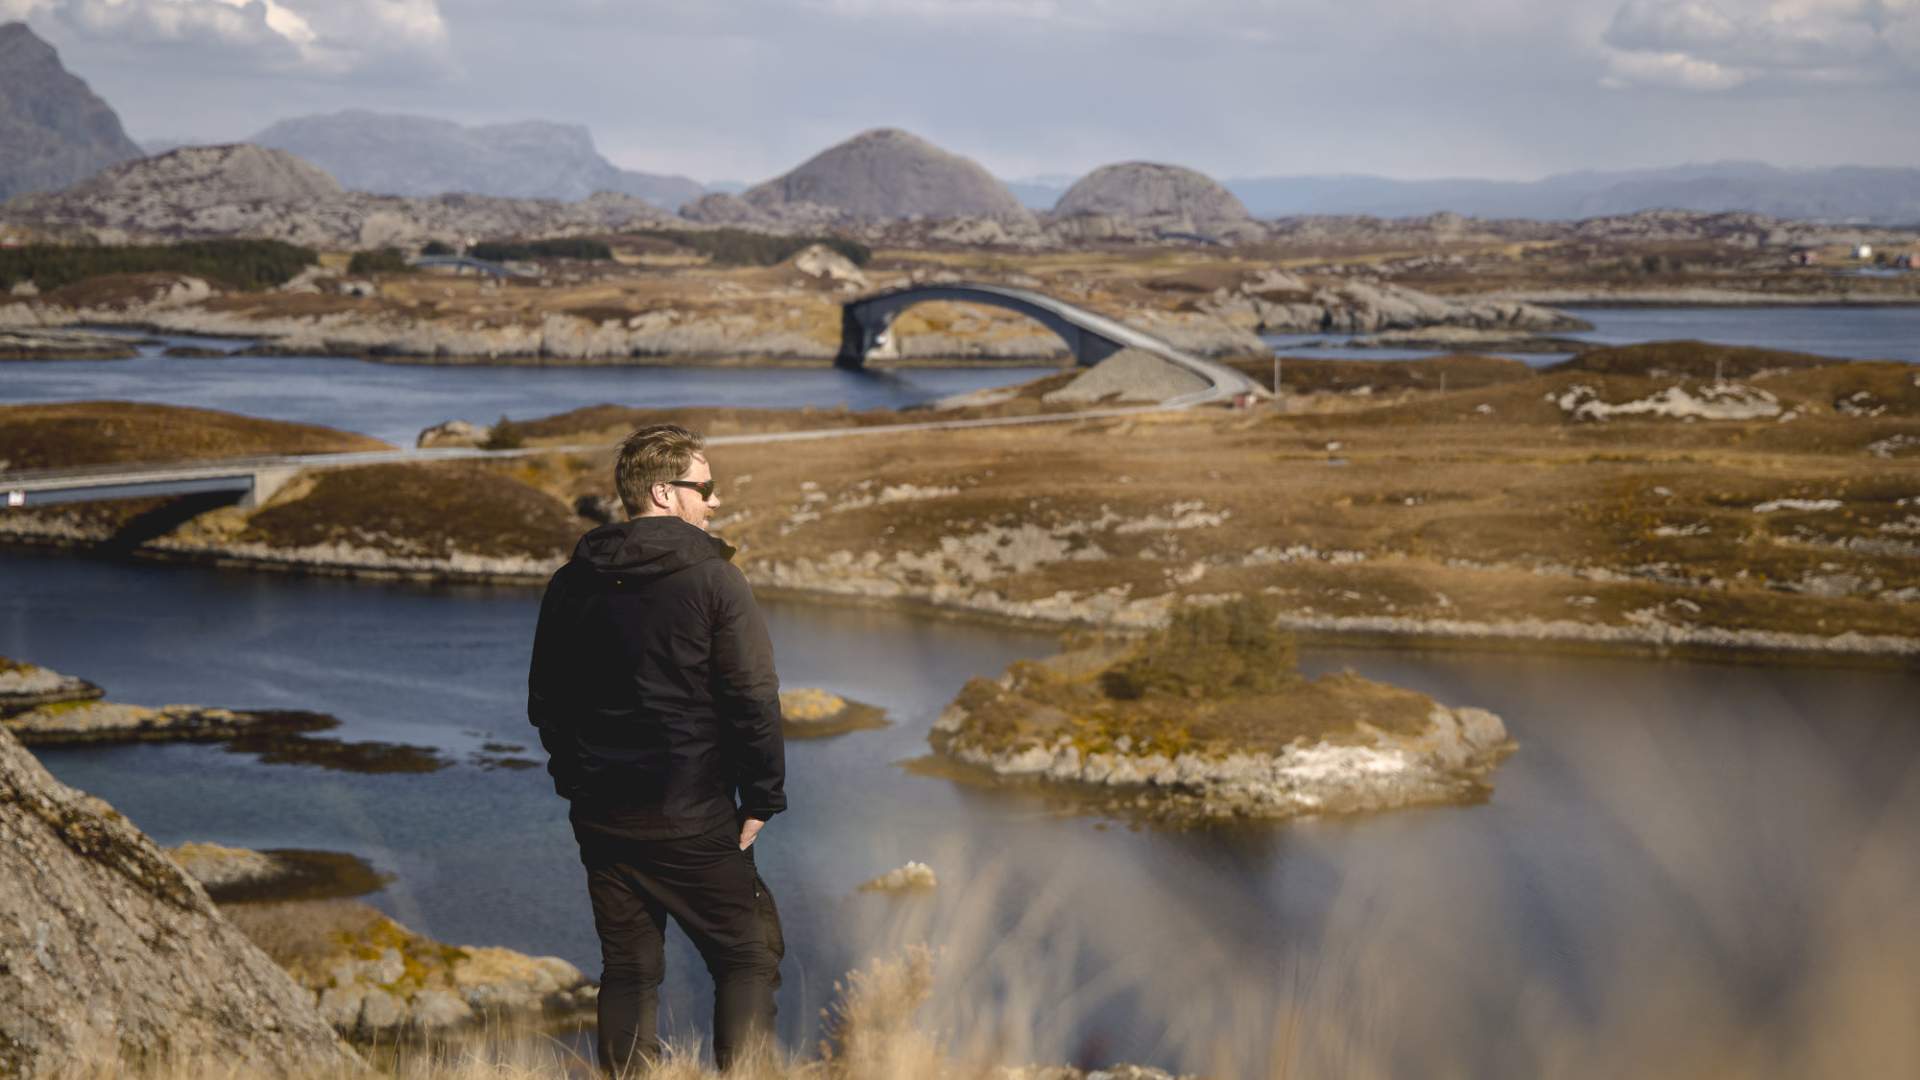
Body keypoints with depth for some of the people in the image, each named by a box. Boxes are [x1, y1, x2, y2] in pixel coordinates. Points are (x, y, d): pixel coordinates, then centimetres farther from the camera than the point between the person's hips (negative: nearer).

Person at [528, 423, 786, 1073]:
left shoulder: (573, 583, 6)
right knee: (748, 959, 5)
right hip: (694, 822, -5)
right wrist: (762, 799, -4)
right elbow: (754, 700, -13)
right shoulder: (711, 578, -11)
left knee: (627, 970, 13)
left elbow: (545, 702, 14)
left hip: (601, 818, 5)